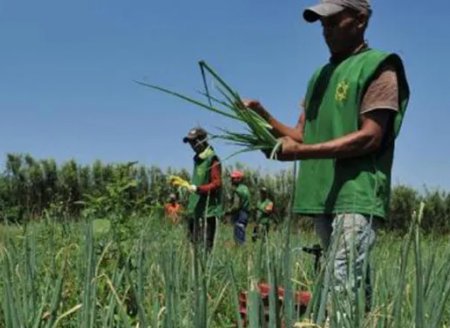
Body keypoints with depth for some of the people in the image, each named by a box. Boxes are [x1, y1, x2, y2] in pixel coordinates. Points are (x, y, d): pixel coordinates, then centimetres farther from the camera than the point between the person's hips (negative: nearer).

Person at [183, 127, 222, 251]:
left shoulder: (212, 160, -11)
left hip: (208, 209, -9)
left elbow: (216, 183, -16)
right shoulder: (198, 159, 16)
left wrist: (198, 189, -24)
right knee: (193, 240, 9)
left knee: (205, 243, -9)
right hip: (195, 208, 9)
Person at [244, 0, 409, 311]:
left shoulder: (378, 67, -3)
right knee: (354, 286, 10)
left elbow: (370, 138, -13)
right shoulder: (321, 75, 20)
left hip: (356, 196, -7)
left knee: (344, 288, -15)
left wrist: (302, 152, -17)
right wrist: (264, 116, 1)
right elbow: (302, 135, 18)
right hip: (323, 196, 7)